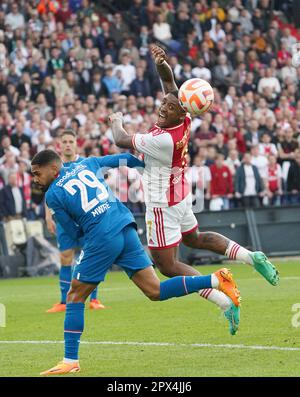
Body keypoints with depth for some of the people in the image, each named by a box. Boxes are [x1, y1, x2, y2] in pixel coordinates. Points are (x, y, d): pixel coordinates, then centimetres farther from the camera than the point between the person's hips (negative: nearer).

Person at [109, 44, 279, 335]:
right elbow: (170, 84, 4)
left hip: (162, 204, -9)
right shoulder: (184, 122, -9)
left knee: (167, 265, -2)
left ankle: (225, 303, -11)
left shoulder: (164, 140, -31)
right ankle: (252, 257, 20)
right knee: (194, 239, 33)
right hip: (181, 196, 9)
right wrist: (162, 64, -13)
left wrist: (116, 121, 0)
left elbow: (122, 141, -20)